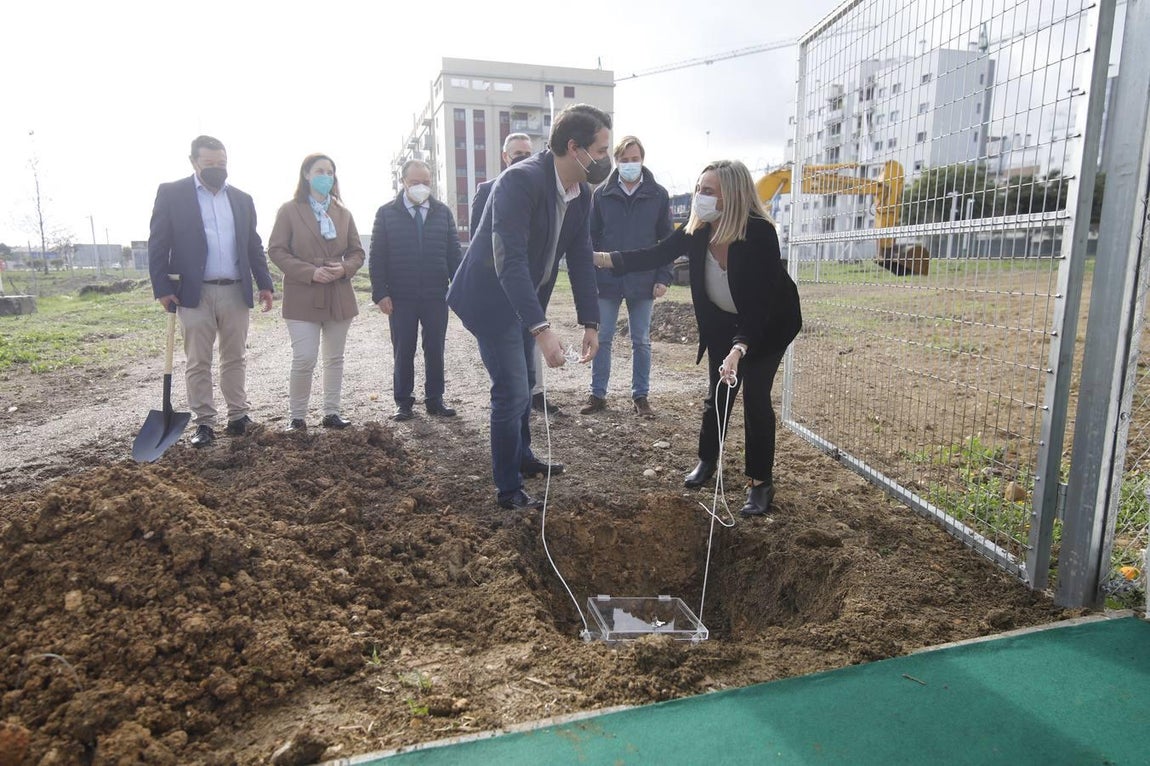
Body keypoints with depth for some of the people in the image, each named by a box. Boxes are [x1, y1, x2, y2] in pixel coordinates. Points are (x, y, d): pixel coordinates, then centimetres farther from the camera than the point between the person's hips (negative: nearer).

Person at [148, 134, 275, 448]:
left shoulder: (242, 199, 12)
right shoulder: (171, 193, 1)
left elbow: (254, 247, 14)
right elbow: (158, 245, -2)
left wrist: (265, 284, 7)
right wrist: (162, 288, -9)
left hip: (236, 291, 3)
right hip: (195, 292, -3)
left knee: (235, 359, 10)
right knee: (198, 363, 3)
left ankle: (238, 416, 19)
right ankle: (204, 422, 11)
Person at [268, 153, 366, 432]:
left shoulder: (343, 213, 11)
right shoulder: (289, 210, 0)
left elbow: (357, 251, 13)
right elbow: (276, 250, -5)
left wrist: (344, 268, -9)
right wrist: (310, 272, -16)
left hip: (339, 296, 4)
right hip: (303, 296, -4)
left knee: (335, 359, 9)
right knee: (304, 359, -10)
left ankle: (331, 413, 20)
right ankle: (296, 417, 6)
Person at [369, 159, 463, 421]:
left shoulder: (442, 212, 8)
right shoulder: (386, 213, 2)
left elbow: (454, 253, 7)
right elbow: (377, 257, -1)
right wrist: (380, 293, -8)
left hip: (437, 295, 2)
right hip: (401, 297, -1)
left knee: (435, 350, 7)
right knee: (403, 351, 6)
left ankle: (435, 400, 18)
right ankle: (403, 402, 16)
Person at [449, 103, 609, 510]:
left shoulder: (581, 194, -3)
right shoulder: (520, 180, -28)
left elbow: (580, 258, 2)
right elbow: (509, 260, -36)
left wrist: (590, 322, -5)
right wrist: (541, 328, -42)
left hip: (524, 299, 9)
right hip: (491, 298, -9)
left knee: (523, 382, 22)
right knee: (512, 392, -8)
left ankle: (521, 456, 44)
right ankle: (508, 489, 8)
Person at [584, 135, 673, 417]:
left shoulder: (658, 195, 0)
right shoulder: (602, 194, 1)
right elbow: (591, 237, 4)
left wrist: (663, 277, -4)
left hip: (643, 282, 0)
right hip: (607, 280, 1)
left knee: (641, 341, 7)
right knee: (602, 339, 6)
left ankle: (640, 396, 18)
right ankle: (598, 394, 17)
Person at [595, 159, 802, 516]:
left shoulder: (760, 234, -34)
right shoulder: (698, 231, -18)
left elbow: (759, 303, -38)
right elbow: (653, 255, -17)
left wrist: (739, 349, -51)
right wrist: (599, 258, -29)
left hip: (769, 323, -4)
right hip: (723, 323, 5)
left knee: (756, 396, -7)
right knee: (719, 391, 9)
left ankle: (761, 483, 6)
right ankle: (707, 460, 30)